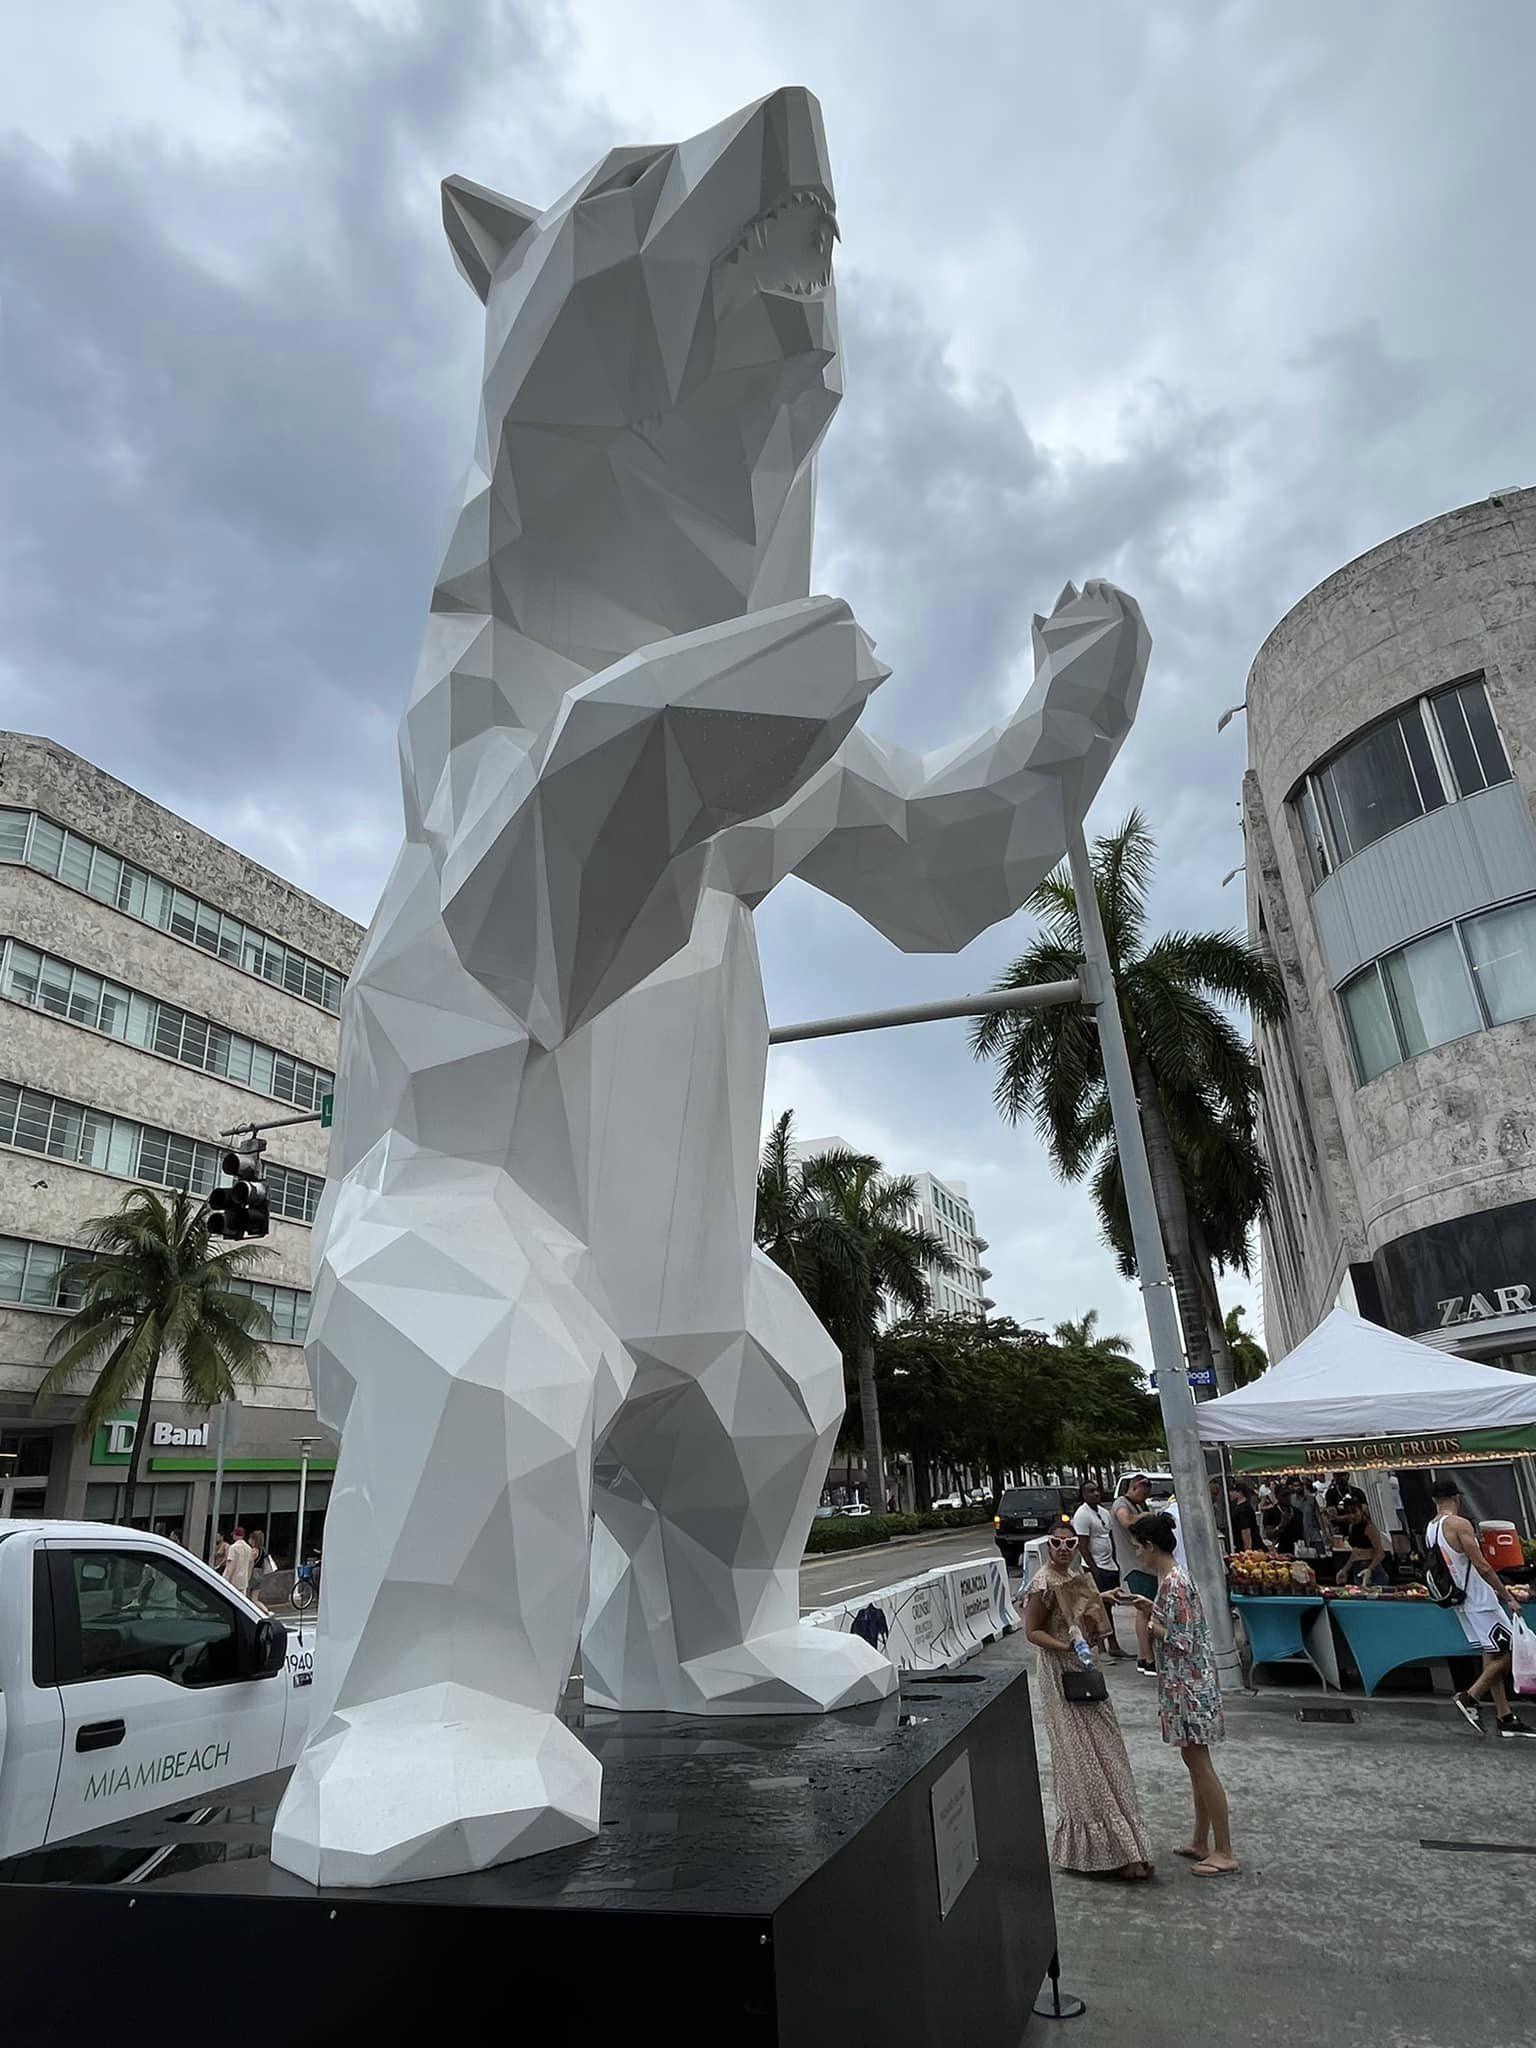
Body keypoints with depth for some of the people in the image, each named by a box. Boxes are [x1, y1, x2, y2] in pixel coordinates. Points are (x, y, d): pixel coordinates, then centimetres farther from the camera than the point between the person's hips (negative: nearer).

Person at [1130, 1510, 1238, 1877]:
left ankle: (1224, 1854, 9)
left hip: (1189, 1684, -10)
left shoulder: (1173, 1584, -23)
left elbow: (1182, 1643, -24)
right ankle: (1202, 1842, 28)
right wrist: (1153, 1609, 7)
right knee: (1195, 1761, 17)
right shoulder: (1172, 1578, 6)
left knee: (1199, 1764, 0)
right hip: (1183, 1683, 10)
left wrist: (1150, 1624, -13)